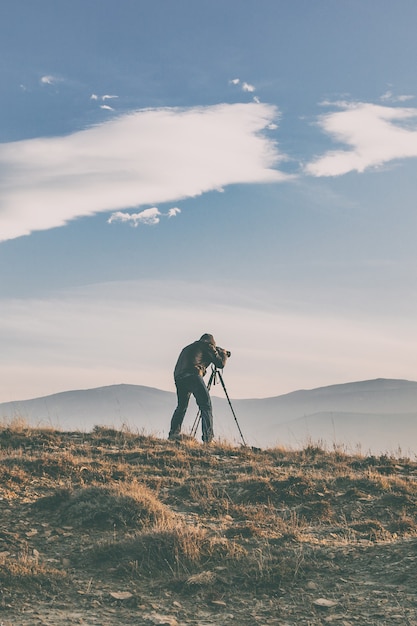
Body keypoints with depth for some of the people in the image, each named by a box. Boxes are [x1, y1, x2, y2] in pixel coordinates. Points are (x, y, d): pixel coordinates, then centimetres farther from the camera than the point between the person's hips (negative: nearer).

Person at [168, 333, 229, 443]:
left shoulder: (187, 348, 34)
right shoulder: (207, 345, 14)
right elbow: (220, 363, 12)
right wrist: (224, 354, 33)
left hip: (178, 377, 7)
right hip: (192, 375, -7)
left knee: (181, 406, 21)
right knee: (206, 406, -5)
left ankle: (173, 434, 14)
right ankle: (208, 438, -15)